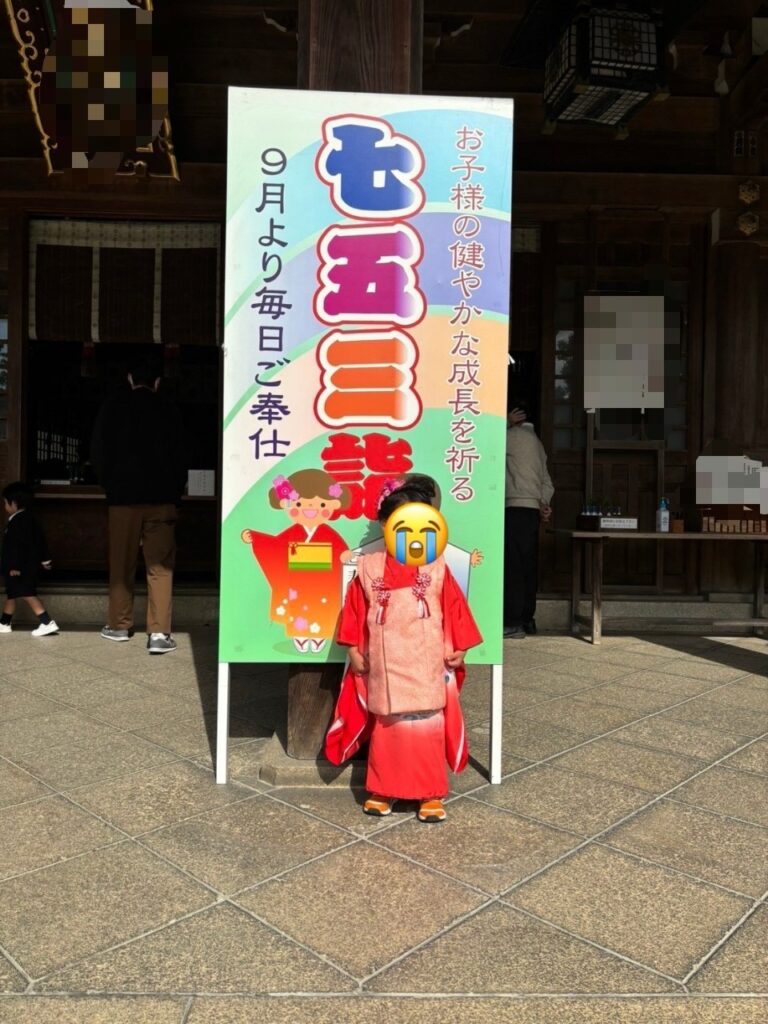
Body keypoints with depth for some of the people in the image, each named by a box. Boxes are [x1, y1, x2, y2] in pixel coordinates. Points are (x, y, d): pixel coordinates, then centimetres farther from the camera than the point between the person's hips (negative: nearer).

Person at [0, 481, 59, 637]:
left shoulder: (18, 522, -19)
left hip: (22, 568, -11)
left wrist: (15, 566, -26)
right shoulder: (28, 518, 12)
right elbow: (40, 540, 18)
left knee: (28, 594, -11)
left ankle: (48, 623, -16)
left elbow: (18, 546, -26)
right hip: (29, 565, 11)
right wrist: (45, 559, 24)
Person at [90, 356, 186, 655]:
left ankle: (119, 626, 20)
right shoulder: (168, 411, 3)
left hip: (123, 496, 1)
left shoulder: (112, 407, 4)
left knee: (121, 565, 11)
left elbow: (98, 453, 4)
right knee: (160, 566, -2)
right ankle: (158, 633, -10)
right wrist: (176, 493, 14)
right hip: (161, 497, -1)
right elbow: (179, 457, 4)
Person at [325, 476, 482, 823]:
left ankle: (431, 794, 16)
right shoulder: (369, 568, -2)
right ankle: (383, 790, 25)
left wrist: (458, 649, 3)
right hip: (385, 666, 1)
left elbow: (454, 609, 3)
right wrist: (354, 649, 3)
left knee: (427, 726, 4)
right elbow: (355, 610, 3)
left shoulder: (437, 570, -2)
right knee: (386, 726, 11)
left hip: (427, 667, 0)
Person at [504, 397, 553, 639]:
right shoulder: (535, 440, 22)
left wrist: (507, 423, 3)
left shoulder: (515, 435, -7)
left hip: (516, 509, -9)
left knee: (513, 566, -10)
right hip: (533, 510, 9)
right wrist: (545, 503, 9)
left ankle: (514, 623, -11)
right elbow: (546, 480, 19)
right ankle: (527, 619, 15)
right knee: (528, 566, 10)